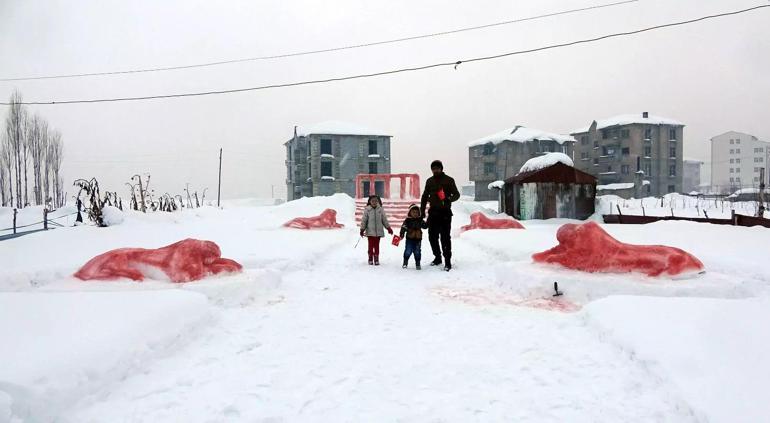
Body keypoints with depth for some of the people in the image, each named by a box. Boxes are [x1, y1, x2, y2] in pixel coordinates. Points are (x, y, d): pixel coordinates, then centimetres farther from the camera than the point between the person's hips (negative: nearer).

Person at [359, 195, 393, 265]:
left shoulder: (380, 209, 3)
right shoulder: (367, 210, -2)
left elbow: (384, 220, 10)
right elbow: (364, 220, 1)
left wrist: (389, 228, 10)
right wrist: (362, 230, 0)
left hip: (378, 231, 1)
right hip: (370, 231, -1)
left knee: (377, 246, 5)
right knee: (371, 245, 3)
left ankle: (376, 259, 13)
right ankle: (370, 259, 15)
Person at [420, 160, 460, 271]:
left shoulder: (448, 180, -1)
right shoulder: (429, 181, 12)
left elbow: (456, 194, -5)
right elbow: (425, 196, 17)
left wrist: (449, 199, -26)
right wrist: (422, 211, 11)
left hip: (445, 212, -5)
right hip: (433, 212, 5)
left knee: (445, 237, -6)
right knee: (432, 236, 9)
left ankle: (448, 261, -2)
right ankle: (437, 257, 25)